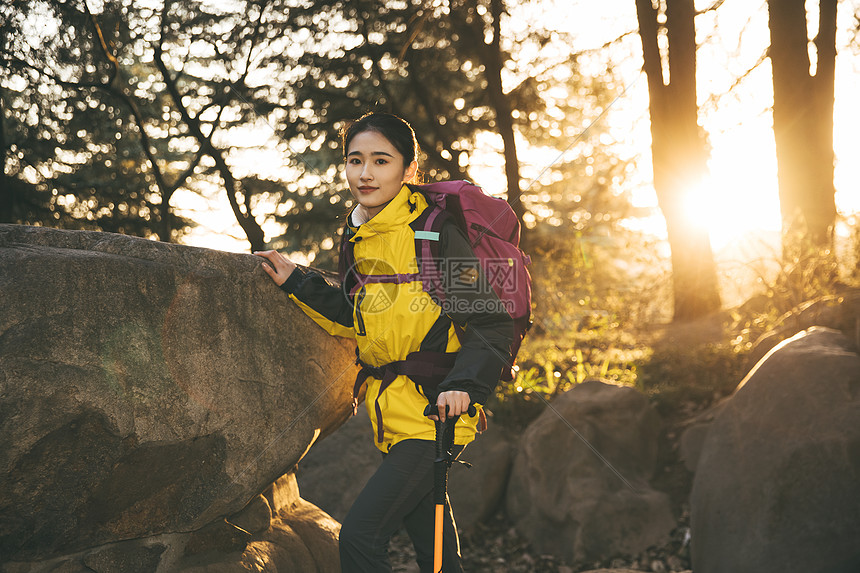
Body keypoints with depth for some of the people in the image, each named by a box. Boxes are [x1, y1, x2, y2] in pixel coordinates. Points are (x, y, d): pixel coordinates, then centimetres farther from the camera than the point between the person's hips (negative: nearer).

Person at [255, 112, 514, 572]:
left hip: (433, 412, -8)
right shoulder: (358, 237, 11)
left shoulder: (434, 232, -13)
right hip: (394, 416, 8)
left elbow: (492, 327, -14)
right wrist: (297, 283, 16)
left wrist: (463, 386, -28)